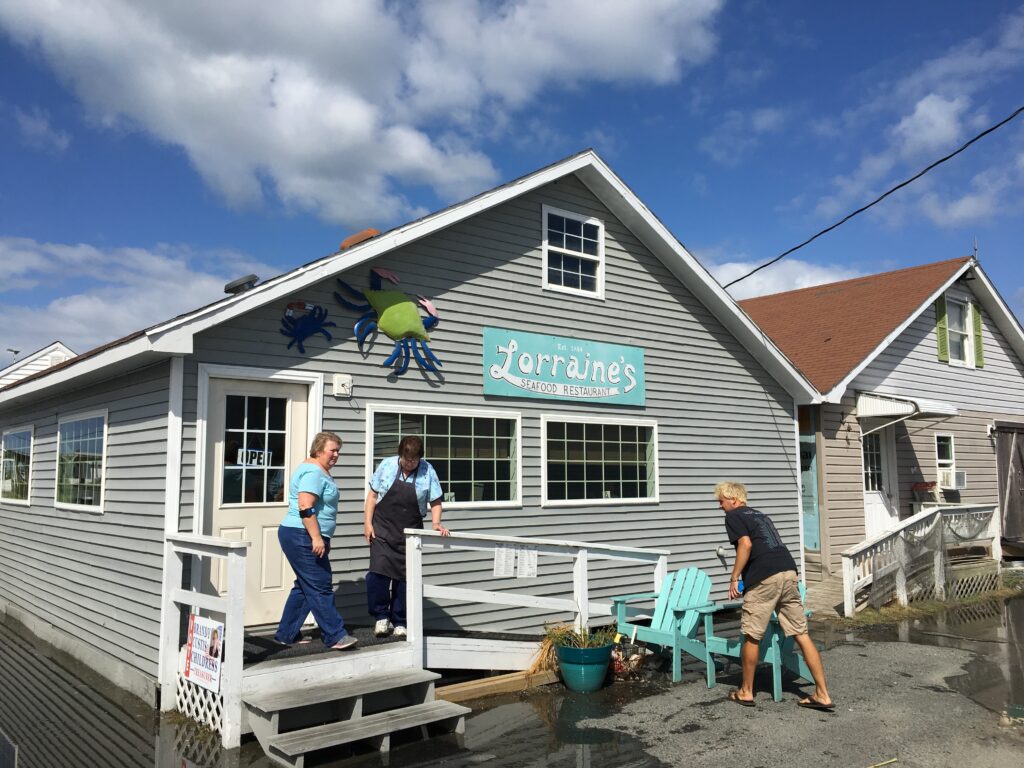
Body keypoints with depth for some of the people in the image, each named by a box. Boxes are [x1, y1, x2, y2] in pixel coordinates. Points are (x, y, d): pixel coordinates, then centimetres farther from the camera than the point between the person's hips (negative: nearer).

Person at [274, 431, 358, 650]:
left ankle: (286, 634, 20)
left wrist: (323, 538, 28)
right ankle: (335, 636, -2)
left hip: (307, 539, 11)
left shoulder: (320, 472, 18)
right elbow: (305, 507, -25)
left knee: (305, 586, 14)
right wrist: (317, 538, -26)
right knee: (320, 587, -7)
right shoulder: (313, 472, -15)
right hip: (302, 537, -11)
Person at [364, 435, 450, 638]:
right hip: (382, 528, 0)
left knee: (404, 576, 4)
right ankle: (381, 616, 6)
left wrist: (436, 523, -15)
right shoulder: (387, 465, 0)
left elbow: (435, 502, 2)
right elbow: (373, 494, 4)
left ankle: (399, 622, 18)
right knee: (378, 571, -13)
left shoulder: (427, 472, -1)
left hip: (410, 532, 0)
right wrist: (367, 523, -2)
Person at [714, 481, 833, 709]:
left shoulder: (733, 516, 6)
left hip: (765, 578, -7)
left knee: (751, 636, 6)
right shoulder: (760, 515, 28)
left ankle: (746, 692, 16)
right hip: (789, 572, 7)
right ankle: (822, 694, 5)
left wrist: (734, 578, -5)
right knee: (801, 634, 7)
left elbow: (746, 545, -10)